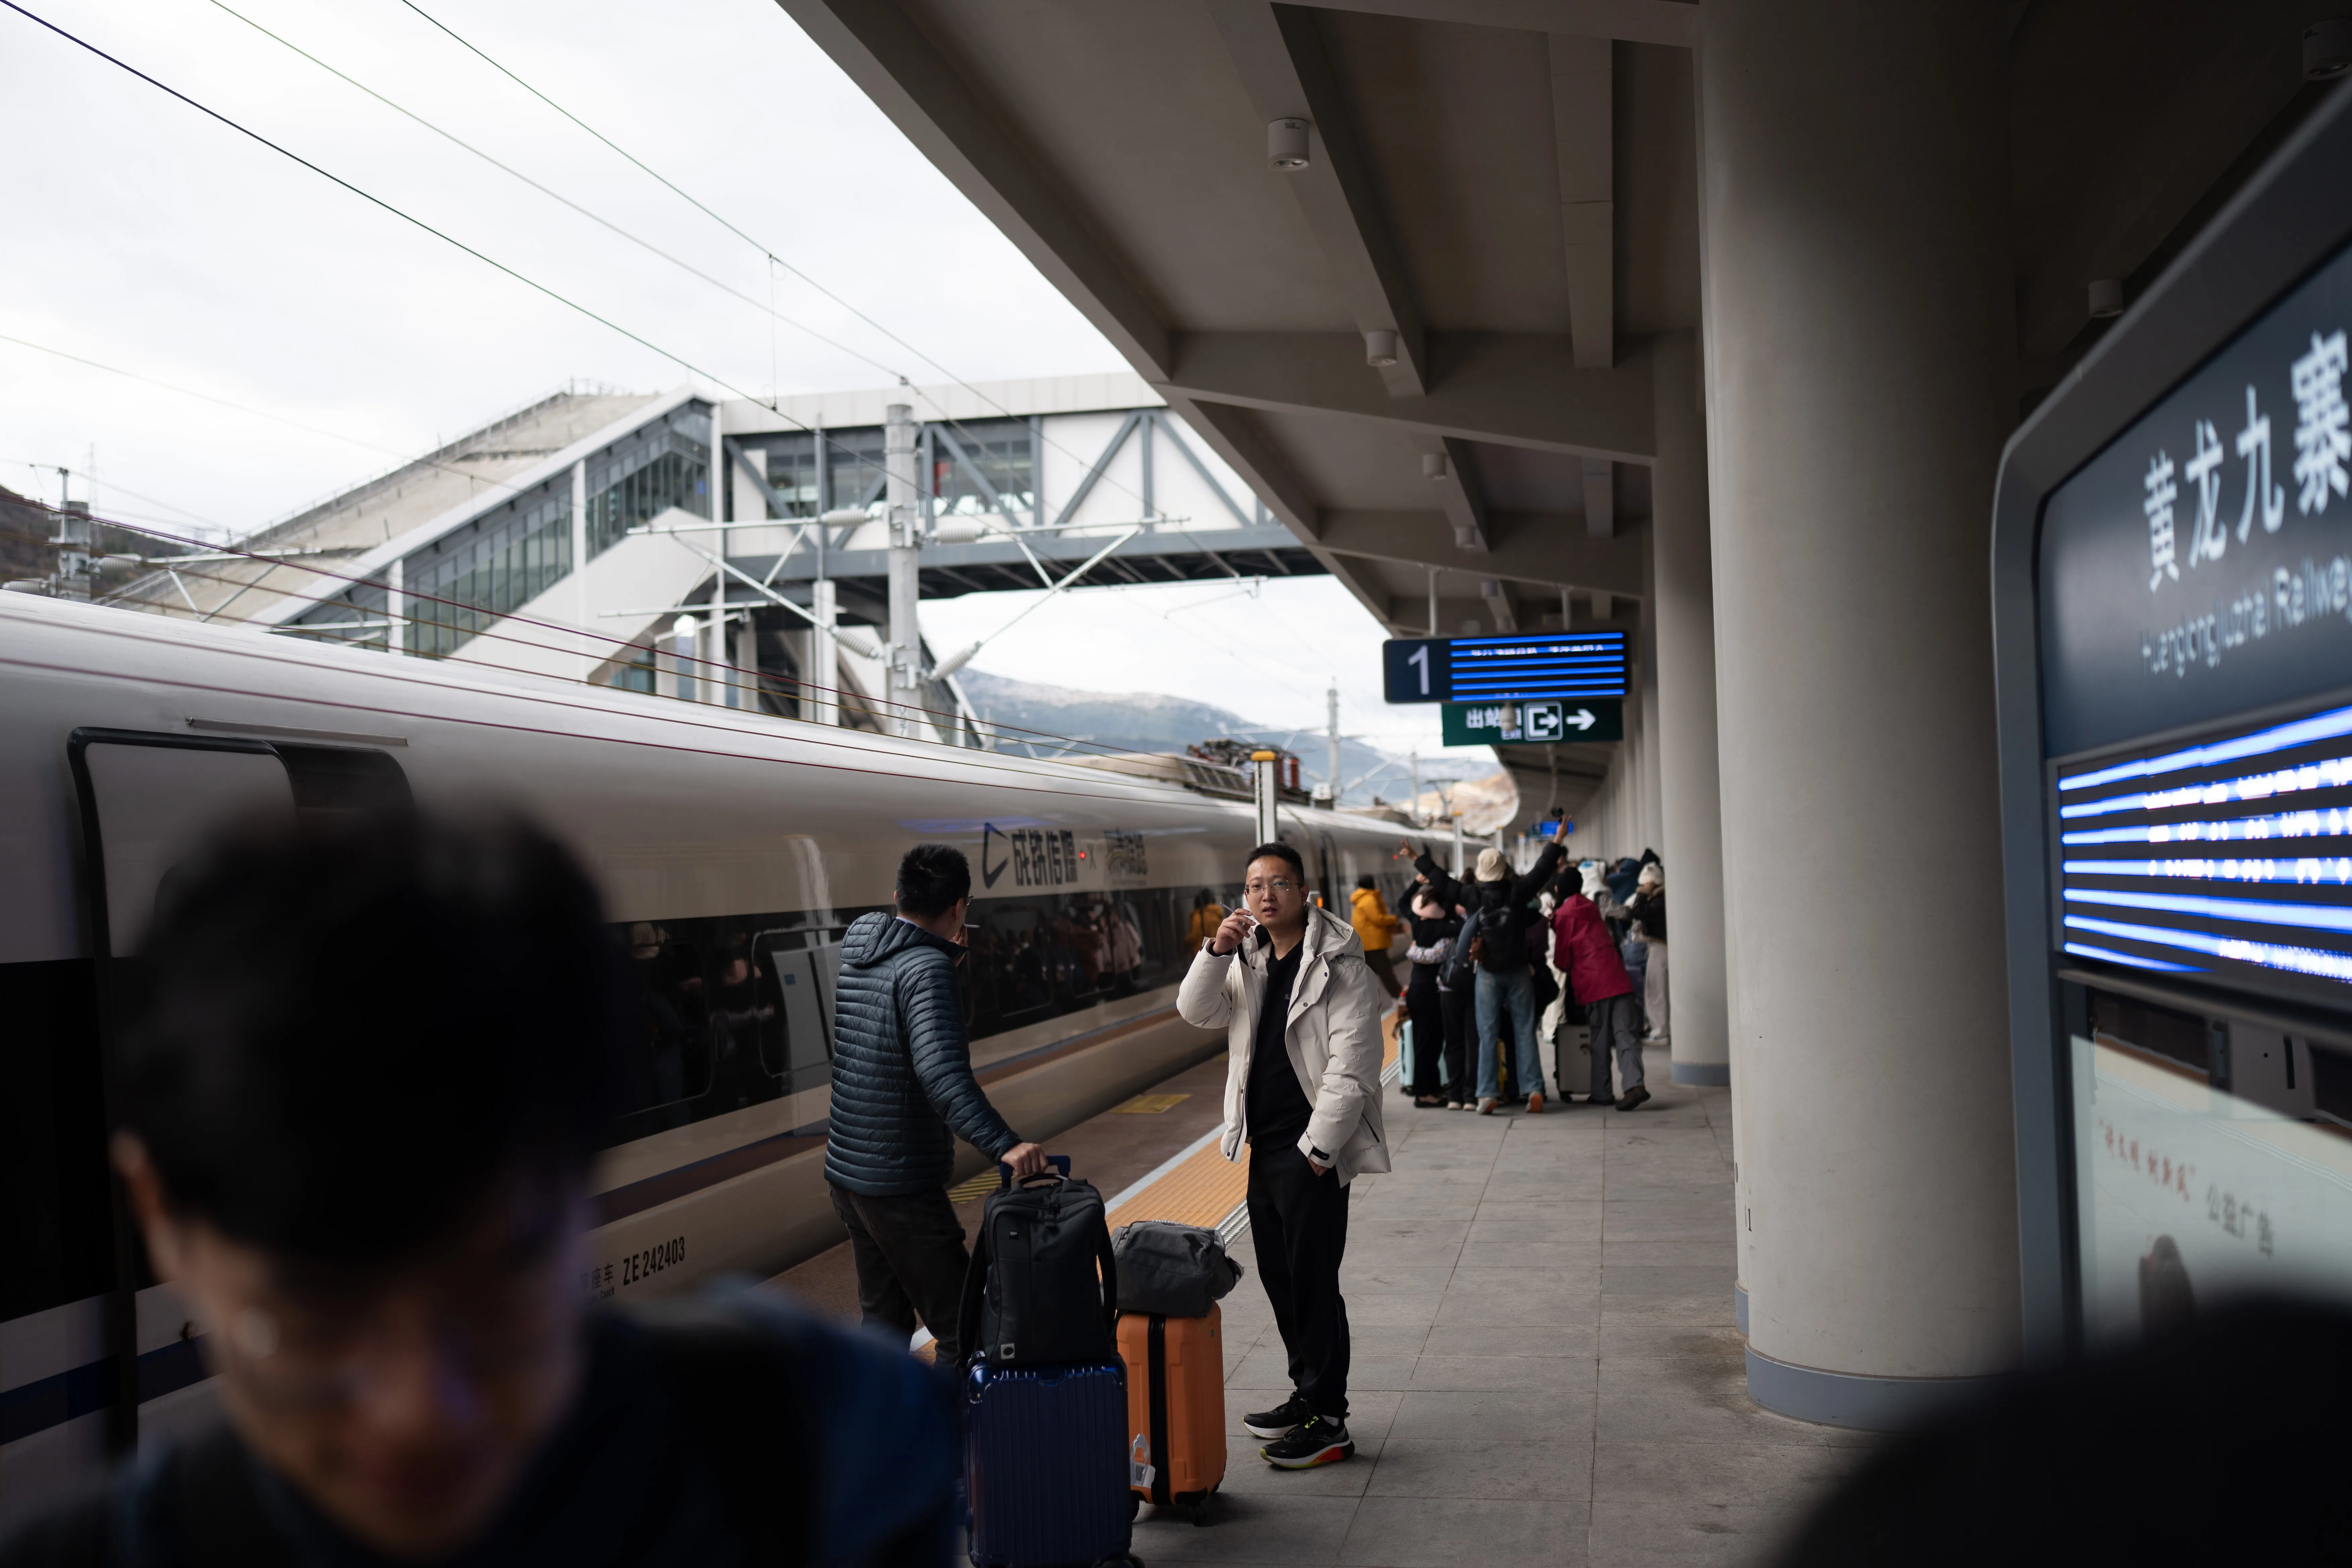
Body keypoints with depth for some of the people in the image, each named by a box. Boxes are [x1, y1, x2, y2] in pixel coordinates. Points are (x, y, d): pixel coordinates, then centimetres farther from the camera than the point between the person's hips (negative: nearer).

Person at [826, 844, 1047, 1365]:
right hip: (901, 1184, -9)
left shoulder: (858, 954, 7)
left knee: (883, 1321, 18)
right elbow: (941, 1071, -33)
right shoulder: (927, 968, -19)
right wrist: (1003, 1144, -41)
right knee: (963, 1327, -3)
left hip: (846, 1170, 9)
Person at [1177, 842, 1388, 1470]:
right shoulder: (1249, 961, 12)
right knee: (1278, 1275, 16)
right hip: (1264, 1146, 8)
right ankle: (1307, 1395, 30)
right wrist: (1216, 953, -13)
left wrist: (1319, 1147, -17)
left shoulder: (1339, 967, -12)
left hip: (1313, 1150, -8)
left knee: (1313, 1282, -4)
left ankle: (1329, 1423, 5)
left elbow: (1352, 1067, -16)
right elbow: (1196, 1012, 3)